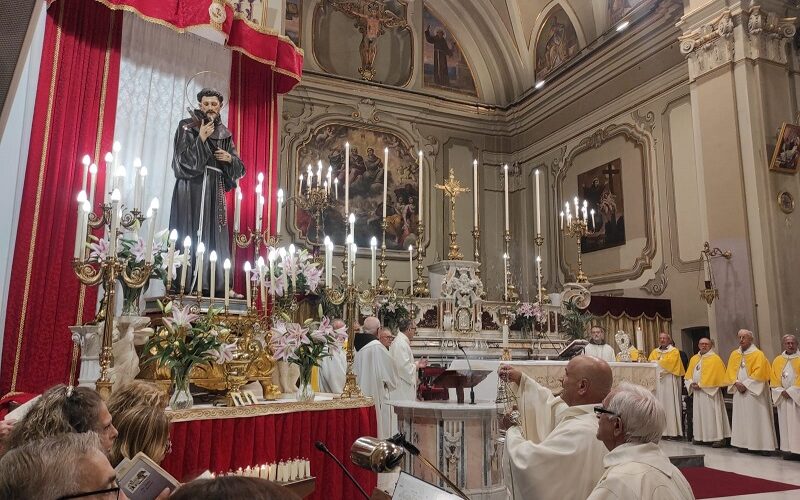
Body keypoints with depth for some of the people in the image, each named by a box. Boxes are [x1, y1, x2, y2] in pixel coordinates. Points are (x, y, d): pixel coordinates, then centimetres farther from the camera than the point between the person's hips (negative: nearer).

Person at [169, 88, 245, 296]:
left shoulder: (225, 134, 15)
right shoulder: (187, 127, 4)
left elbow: (238, 167, 14)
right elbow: (183, 160, -8)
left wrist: (230, 158, -7)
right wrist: (201, 138, -14)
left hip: (215, 191, 4)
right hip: (192, 189, -4)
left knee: (215, 237, 0)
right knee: (191, 235, -10)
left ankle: (216, 286, 1)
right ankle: (187, 286, -10)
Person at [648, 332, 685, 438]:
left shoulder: (674, 351, 4)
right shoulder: (654, 352, 18)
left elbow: (670, 363, -11)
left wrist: (656, 362, -5)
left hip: (669, 382, -4)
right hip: (656, 381, 4)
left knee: (669, 404, -6)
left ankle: (672, 431, -3)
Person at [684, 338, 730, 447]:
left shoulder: (715, 359, -5)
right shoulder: (694, 359, 15)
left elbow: (714, 376, -12)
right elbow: (688, 375, 14)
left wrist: (701, 385, -13)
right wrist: (692, 383, -5)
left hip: (710, 391, -6)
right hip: (697, 392, 6)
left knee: (712, 413, -7)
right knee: (699, 413, 8)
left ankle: (719, 438, -2)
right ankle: (700, 436, 15)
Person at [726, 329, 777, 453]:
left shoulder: (758, 354, -5)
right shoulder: (734, 354, 11)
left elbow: (758, 373, -14)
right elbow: (731, 371, 8)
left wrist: (746, 384, -17)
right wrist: (737, 383, -8)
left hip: (754, 391, -5)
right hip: (739, 391, 5)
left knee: (757, 417, -5)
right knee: (742, 417, 6)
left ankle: (764, 445, 1)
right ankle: (745, 443, 12)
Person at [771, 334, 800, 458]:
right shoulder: (777, 360, 10)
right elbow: (774, 380, 7)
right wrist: (782, 392, -6)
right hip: (783, 397, 3)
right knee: (786, 423, 4)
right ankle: (790, 449, 8)